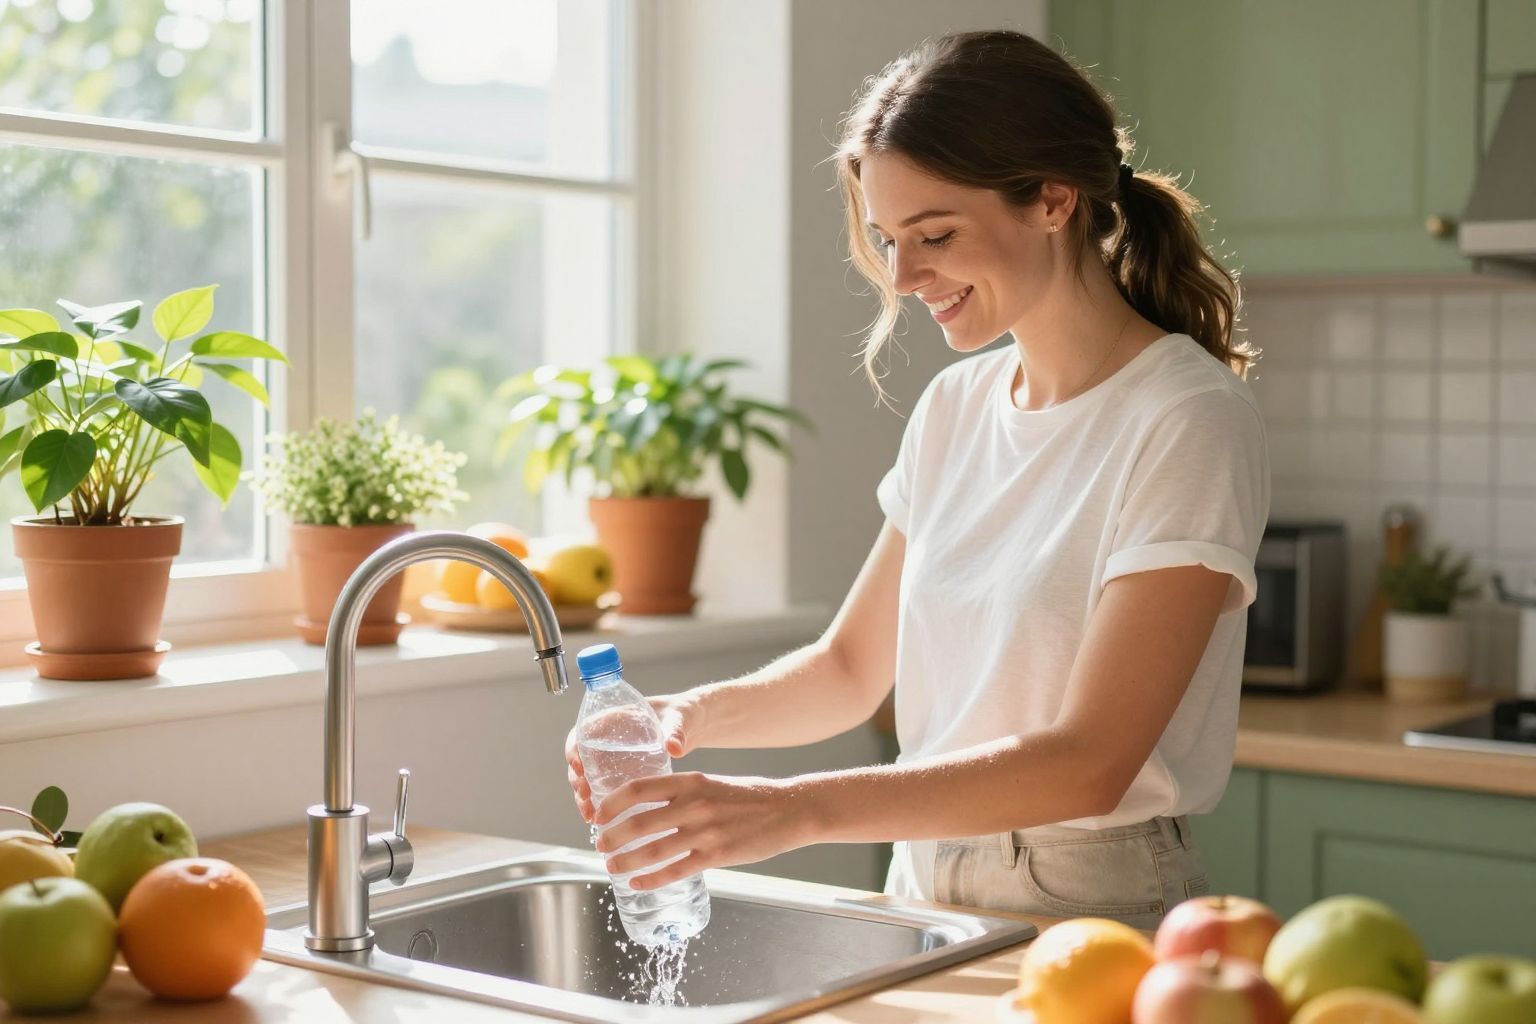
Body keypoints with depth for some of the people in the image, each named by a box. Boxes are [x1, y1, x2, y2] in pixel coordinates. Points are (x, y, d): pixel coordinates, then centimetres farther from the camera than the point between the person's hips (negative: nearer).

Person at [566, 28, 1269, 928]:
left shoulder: (1190, 422, -13)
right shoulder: (952, 408, 8)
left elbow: (1088, 764, -19)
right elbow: (852, 668, 13)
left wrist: (796, 809, -27)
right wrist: (698, 715, -7)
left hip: (1095, 915, -4)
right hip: (925, 885, 5)